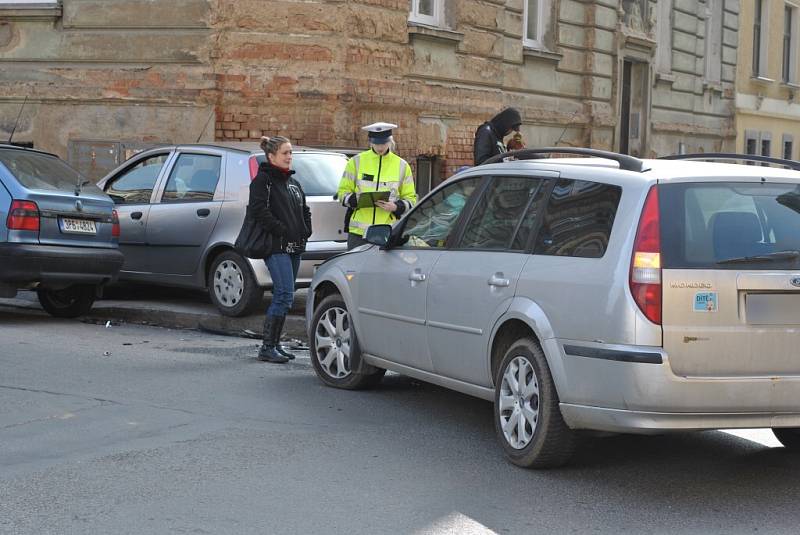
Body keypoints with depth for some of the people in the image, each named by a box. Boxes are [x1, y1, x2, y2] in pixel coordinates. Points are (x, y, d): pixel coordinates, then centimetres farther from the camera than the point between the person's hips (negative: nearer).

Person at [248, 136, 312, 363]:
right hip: (276, 247, -9)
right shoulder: (262, 180, -5)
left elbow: (304, 210, 27)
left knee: (282, 297, 10)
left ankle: (274, 344, 16)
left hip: (294, 247, 9)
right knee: (285, 295, -15)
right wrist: (281, 230, -18)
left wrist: (305, 232, 9)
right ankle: (267, 348, -11)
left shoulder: (293, 182, 20)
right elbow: (258, 210, -17)